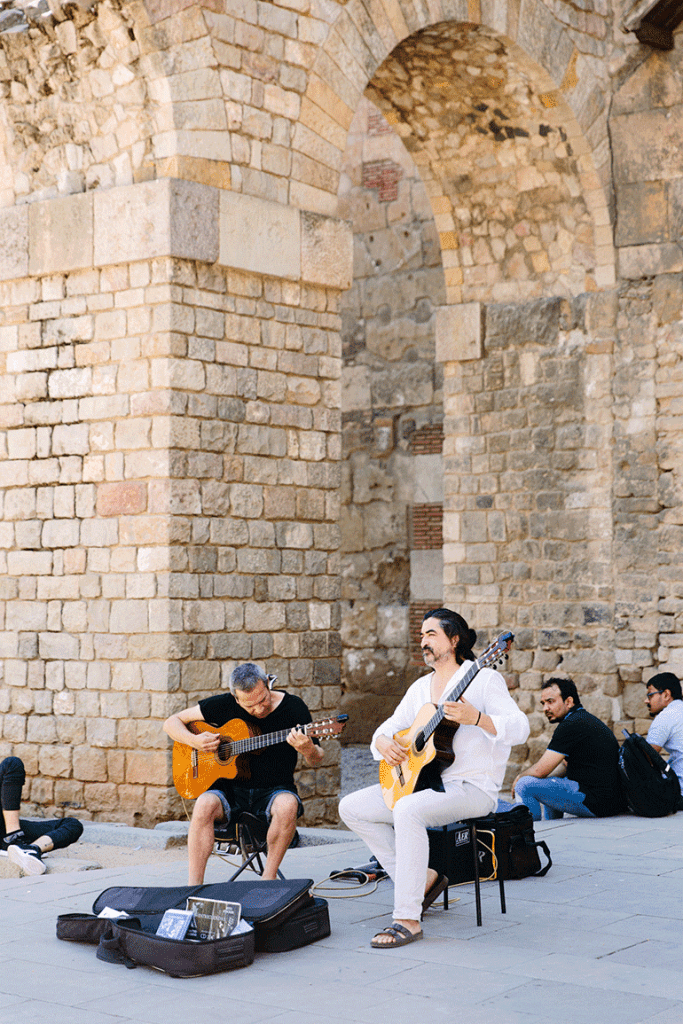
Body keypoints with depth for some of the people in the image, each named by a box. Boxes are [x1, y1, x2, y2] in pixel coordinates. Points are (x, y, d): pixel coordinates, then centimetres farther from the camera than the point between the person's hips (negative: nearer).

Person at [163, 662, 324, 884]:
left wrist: (308, 751, -26)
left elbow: (315, 761, -1)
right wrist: (194, 741, -14)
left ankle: (268, 879, -19)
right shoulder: (224, 705, -2)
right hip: (230, 789, 1)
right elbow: (172, 723, 6)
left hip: (274, 790, -1)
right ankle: (194, 888, -27)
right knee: (204, 806, -31)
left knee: (287, 806, -35)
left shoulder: (292, 707, -5)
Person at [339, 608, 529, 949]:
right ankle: (422, 878, 1)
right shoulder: (421, 687, 16)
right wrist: (384, 744, -6)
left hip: (472, 788, -9)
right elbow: (387, 729, 19)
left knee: (407, 809, -36)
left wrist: (476, 718, -36)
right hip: (422, 783, 9)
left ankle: (407, 919, -31)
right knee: (351, 807, -3)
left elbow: (519, 729, -19)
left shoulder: (483, 679, -7)